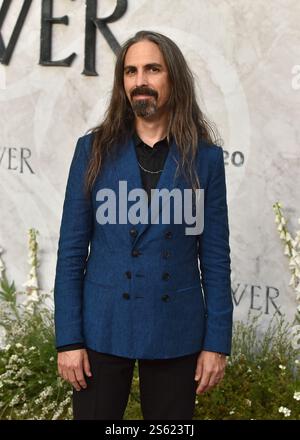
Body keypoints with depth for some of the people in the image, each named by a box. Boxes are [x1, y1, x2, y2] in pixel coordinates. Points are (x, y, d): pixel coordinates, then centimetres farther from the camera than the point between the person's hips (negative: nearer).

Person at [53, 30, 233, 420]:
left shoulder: (205, 156, 0)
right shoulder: (94, 149, 0)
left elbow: (215, 257, 1)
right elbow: (72, 250, -1)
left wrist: (217, 342, -3)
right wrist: (68, 339, -6)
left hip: (176, 333, 0)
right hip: (104, 328, 0)